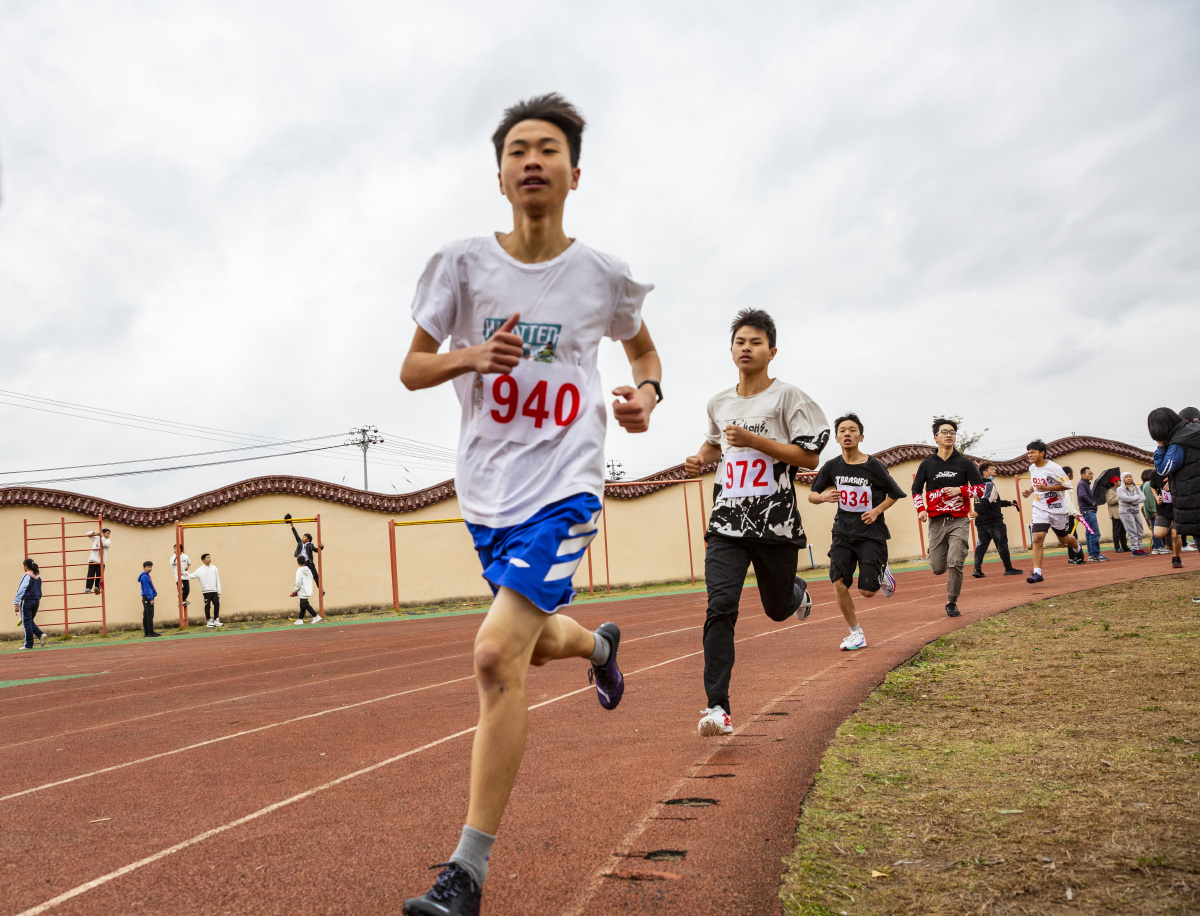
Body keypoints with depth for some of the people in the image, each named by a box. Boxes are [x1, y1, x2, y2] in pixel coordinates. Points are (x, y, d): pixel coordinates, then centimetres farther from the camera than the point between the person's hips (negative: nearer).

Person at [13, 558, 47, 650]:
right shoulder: (38, 577, 10)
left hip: (27, 601, -7)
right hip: (36, 601, 7)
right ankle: (41, 635, -2)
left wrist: (16, 604, -16)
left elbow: (21, 590, -16)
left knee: (27, 623, 1)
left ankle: (28, 644, 4)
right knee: (30, 621, 18)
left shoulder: (26, 576, -12)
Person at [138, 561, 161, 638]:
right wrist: (151, 599, -20)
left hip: (146, 598, 10)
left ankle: (146, 632, 15)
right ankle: (151, 632, -10)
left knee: (146, 615, 11)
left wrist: (151, 597, 18)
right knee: (149, 615, -10)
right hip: (147, 597, -10)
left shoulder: (146, 576, 16)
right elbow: (147, 589, -18)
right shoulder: (145, 577, -14)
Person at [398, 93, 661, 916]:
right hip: (486, 489, 4)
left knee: (498, 653, -17)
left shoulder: (603, 277, -2)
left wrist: (647, 392, -6)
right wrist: (471, 357, -18)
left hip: (562, 485, -3)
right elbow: (411, 369, 3)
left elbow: (642, 346, 17)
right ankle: (597, 642, 58)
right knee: (535, 643, 19)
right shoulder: (463, 264, -1)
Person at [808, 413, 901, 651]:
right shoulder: (832, 466, -2)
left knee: (867, 591, -7)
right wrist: (823, 496, -14)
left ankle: (882, 573, 30)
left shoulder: (874, 466, -10)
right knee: (838, 582, -13)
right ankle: (856, 633, 6)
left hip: (871, 532, -2)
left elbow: (894, 493, 5)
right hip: (843, 531, 3)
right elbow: (812, 495, 8)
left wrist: (877, 511, -10)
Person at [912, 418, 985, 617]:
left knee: (955, 563, -15)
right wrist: (921, 509, -4)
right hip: (936, 522, 2)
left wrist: (960, 490, -13)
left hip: (959, 521, -1)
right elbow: (916, 489, 12)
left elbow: (981, 488, 4)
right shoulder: (927, 464, 6)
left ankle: (952, 602, 2)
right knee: (938, 568, 2)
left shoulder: (964, 463, 4)